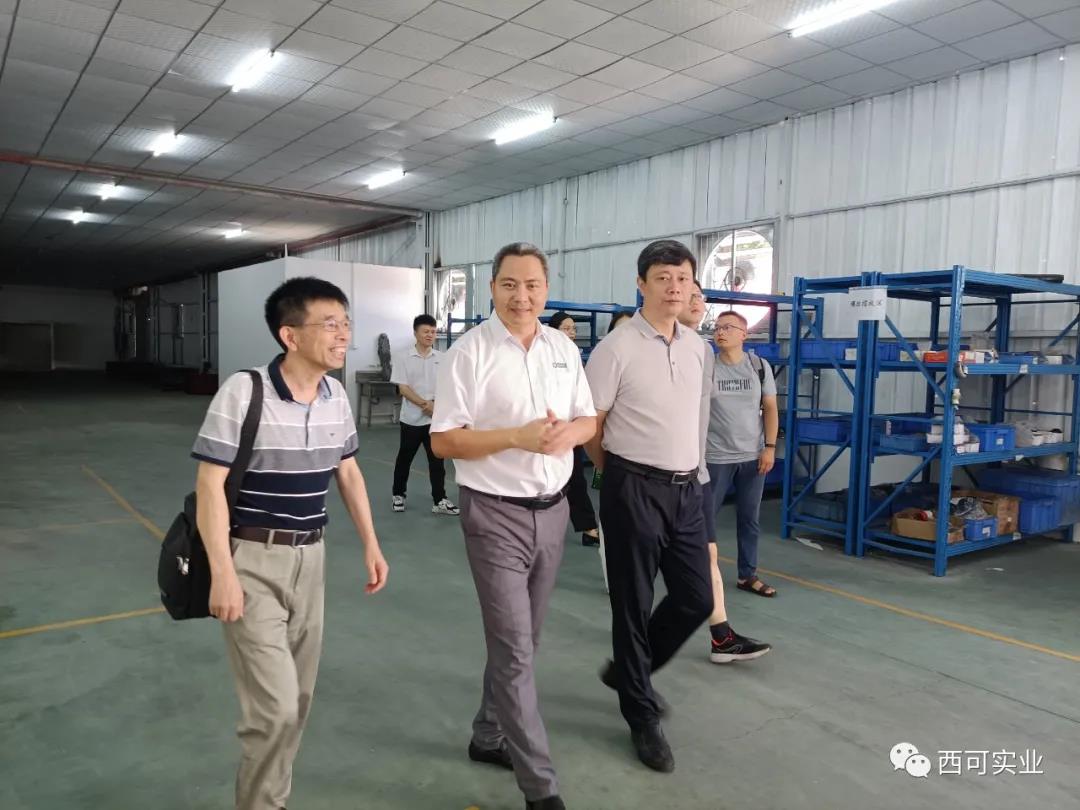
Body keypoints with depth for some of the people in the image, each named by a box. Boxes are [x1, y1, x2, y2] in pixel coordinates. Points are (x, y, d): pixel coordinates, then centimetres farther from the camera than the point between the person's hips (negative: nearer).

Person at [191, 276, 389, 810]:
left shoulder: (336, 396, 1)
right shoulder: (243, 392, -17)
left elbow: (347, 472, 12)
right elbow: (209, 485, -16)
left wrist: (371, 545, 10)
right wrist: (222, 574, -19)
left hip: (309, 557, 6)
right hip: (252, 559, -6)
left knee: (298, 699, 14)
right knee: (274, 703, -7)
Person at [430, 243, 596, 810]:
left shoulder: (564, 348, 6)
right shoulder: (469, 352, -11)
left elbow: (589, 419, 12)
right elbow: (443, 441, -13)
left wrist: (569, 433, -12)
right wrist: (519, 436, -23)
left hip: (552, 510, 6)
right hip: (496, 515, -6)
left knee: (520, 642, 18)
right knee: (513, 650, -2)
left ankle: (489, 737, 39)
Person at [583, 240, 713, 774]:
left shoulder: (698, 348, 7)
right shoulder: (617, 349, -13)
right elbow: (589, 429, -7)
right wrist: (621, 476, 6)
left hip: (686, 488, 7)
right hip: (636, 490, -6)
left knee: (696, 599, 11)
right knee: (633, 606, 6)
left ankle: (626, 670, 36)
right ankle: (643, 719, 25)